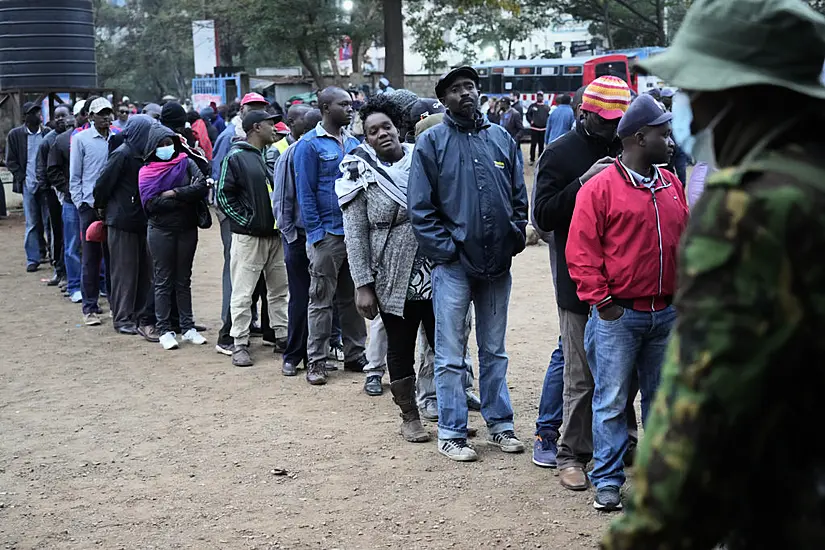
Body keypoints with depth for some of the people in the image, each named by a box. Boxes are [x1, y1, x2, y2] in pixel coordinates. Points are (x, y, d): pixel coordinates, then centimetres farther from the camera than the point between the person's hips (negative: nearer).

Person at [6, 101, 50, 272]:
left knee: (49, 221, 3)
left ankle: (52, 254, 13)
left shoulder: (48, 133, 3)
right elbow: (10, 161, 8)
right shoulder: (15, 135, 4)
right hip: (28, 184, 0)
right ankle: (33, 259, 7)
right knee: (32, 223, 2)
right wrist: (21, 177, -3)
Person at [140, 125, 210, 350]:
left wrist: (174, 193, -15)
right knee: (164, 281, 3)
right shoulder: (147, 172, -1)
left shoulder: (185, 163, 4)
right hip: (161, 231, -2)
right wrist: (184, 200, -12)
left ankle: (188, 328, 16)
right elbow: (151, 203, -13)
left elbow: (202, 185, -12)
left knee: (184, 280, 11)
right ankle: (164, 331, 8)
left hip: (187, 229, 2)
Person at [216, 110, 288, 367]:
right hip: (248, 237, -7)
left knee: (279, 288, 12)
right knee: (243, 293, -2)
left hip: (275, 234, 7)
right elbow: (223, 194, -9)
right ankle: (240, 344, 4)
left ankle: (282, 335, 22)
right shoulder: (236, 157, -7)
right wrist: (245, 220, -12)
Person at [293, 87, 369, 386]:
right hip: (327, 235, -6)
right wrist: (316, 233, -13)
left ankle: (355, 355, 21)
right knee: (321, 300, 1)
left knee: (353, 297, 12)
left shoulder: (353, 143, 12)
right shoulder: (310, 144, -6)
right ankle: (316, 361, 7)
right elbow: (305, 193, -8)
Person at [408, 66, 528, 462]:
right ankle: (451, 433, 12)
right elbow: (420, 207, -7)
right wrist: (445, 249, -12)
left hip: (497, 264, 4)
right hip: (454, 265, -4)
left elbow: (519, 197, 11)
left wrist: (514, 240, 0)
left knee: (494, 351, 15)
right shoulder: (432, 142, -3)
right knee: (451, 355, 2)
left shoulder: (501, 139, 9)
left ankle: (500, 424, 25)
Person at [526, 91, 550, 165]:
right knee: (533, 144, -1)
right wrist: (531, 121, -11)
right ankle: (532, 159, 7)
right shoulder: (532, 106, 3)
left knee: (541, 145, 9)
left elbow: (550, 116, 9)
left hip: (543, 129, 2)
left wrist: (547, 122, -6)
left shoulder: (547, 107, 7)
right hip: (534, 128, -2)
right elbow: (528, 115, 4)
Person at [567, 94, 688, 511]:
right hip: (618, 315, -5)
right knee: (611, 401, 2)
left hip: (667, 314, 6)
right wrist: (602, 301, -12)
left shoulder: (672, 185, 11)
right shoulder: (600, 187, -8)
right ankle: (607, 481, 11)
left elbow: (685, 241, 18)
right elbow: (581, 252, -9)